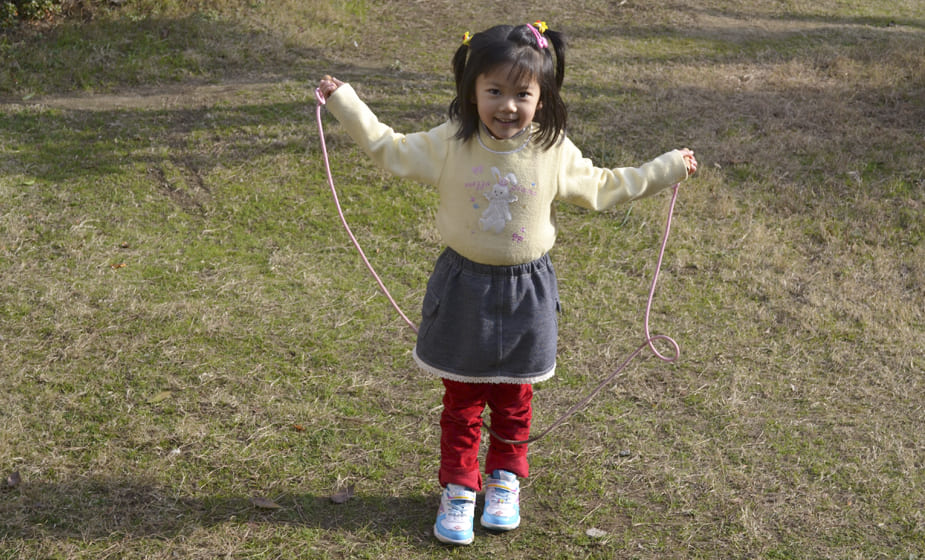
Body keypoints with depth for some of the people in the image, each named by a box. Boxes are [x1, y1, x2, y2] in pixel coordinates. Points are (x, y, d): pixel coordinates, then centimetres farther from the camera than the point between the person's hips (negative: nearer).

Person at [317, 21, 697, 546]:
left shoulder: (555, 152, -8)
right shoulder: (449, 144, -10)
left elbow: (603, 186, 6)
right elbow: (389, 148, 1)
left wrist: (668, 167, 6)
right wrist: (346, 102, -3)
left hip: (525, 295, 1)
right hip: (464, 290, 0)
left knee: (513, 400, 16)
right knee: (462, 401, 11)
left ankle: (505, 482, 36)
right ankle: (459, 489, 25)